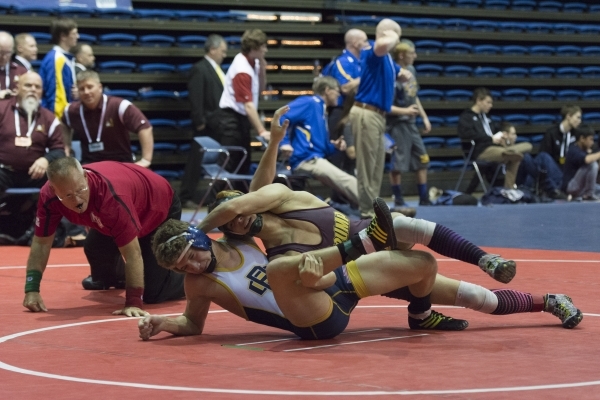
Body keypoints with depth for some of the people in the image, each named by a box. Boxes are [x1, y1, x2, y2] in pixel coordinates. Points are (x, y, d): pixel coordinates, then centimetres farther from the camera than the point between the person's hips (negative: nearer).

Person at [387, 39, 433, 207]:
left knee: (422, 160, 11)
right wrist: (404, 111, -29)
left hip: (411, 124, 9)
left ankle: (424, 199, 20)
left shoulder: (411, 70, 7)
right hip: (398, 125, -9)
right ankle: (398, 200, 10)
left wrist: (424, 117, 18)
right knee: (397, 165, -2)